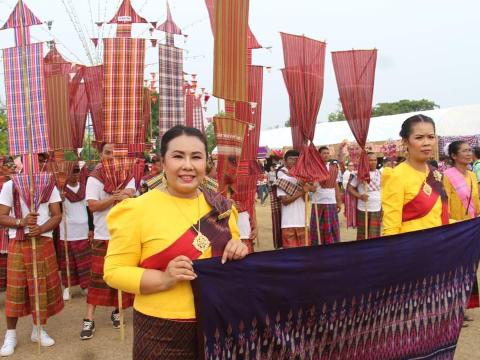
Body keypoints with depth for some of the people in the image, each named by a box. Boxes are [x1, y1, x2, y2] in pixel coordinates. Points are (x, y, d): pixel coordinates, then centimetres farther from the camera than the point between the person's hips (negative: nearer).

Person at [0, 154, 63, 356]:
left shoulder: (50, 186, 4)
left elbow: (57, 215, 1)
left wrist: (41, 228, -18)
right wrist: (21, 222, -21)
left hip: (43, 241, 2)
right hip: (18, 244, -2)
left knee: (43, 286, 5)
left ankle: (39, 330, 21)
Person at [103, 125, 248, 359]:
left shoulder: (221, 206, 3)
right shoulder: (138, 209, -11)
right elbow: (114, 271, -9)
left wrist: (238, 252, -8)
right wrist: (163, 279, -23)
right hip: (163, 331, -4)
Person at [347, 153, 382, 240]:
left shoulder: (380, 173, 8)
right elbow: (349, 188, -5)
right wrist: (360, 196, -19)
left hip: (377, 209, 4)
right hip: (363, 209, -4)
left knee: (374, 235, 6)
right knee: (362, 235, 5)